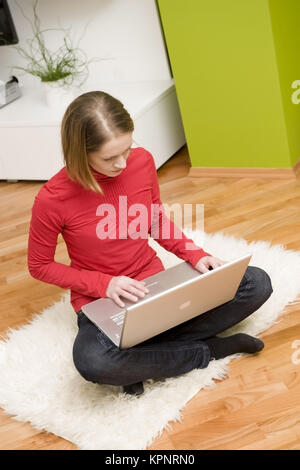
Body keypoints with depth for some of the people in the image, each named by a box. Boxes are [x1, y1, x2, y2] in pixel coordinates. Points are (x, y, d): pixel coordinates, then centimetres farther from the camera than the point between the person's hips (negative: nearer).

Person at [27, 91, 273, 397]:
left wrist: (195, 255, -8)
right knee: (92, 360, -39)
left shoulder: (142, 161, -7)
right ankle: (208, 349, -15)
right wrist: (104, 283, -18)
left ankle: (142, 358, -16)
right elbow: (40, 266, -5)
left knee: (256, 283, -11)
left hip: (156, 287, 5)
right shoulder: (52, 199, -19)